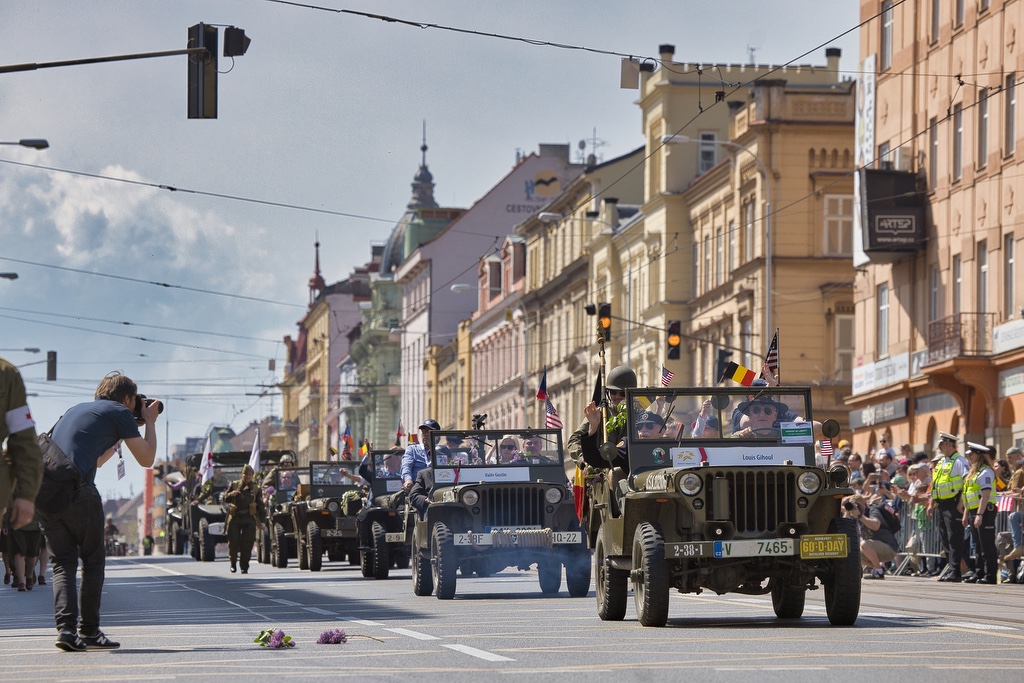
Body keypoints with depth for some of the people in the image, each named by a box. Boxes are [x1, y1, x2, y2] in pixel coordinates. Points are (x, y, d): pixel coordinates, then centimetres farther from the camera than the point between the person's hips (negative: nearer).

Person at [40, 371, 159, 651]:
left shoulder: (77, 409, 30)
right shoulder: (120, 412, 8)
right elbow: (146, 459, 13)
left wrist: (117, 440, 47)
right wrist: (150, 423, 26)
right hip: (77, 490, -6)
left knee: (63, 563, 8)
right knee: (92, 561, 8)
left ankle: (66, 628, -8)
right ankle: (89, 631, 8)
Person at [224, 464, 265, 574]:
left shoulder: (255, 488, 10)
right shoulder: (234, 484, 11)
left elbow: (260, 505, 10)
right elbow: (225, 499, 11)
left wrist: (261, 520, 2)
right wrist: (231, 494, -12)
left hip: (249, 519, 0)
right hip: (234, 518, 0)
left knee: (247, 544, -5)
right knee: (233, 541, -1)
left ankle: (244, 566, 2)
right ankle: (233, 563, 17)